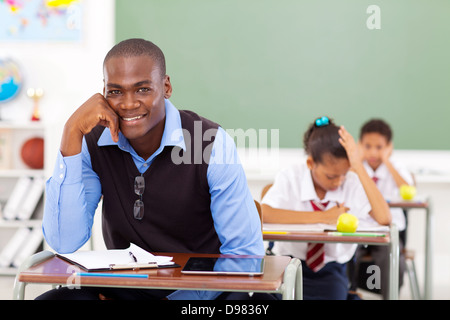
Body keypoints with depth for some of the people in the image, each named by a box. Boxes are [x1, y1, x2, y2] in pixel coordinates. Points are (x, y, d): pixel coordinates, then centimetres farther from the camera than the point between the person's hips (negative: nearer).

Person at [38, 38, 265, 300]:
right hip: (123, 289, 2)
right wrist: (72, 132, -18)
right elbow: (64, 243, -14)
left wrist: (176, 300, -19)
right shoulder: (93, 143, -3)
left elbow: (245, 253, -9)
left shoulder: (213, 144, -12)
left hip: (203, 292, -2)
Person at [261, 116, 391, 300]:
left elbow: (384, 219, -24)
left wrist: (358, 168, -25)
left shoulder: (352, 184, -8)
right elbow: (263, 214, -27)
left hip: (330, 271, 1)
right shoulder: (290, 179, -9)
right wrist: (322, 217, -24)